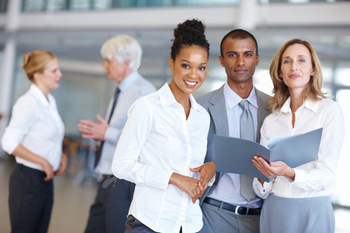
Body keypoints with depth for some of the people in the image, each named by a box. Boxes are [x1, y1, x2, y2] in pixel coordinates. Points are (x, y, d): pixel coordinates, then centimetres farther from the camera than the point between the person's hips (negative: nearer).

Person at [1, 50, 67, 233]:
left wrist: (61, 155, 6)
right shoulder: (29, 103, -15)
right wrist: (43, 161, -17)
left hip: (45, 181, 8)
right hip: (28, 181, -8)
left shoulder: (50, 101, 12)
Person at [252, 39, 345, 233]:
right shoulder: (270, 121, 6)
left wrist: (289, 173, -28)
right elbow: (263, 191, 7)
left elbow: (326, 175, -12)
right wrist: (262, 178, -15)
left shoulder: (330, 110, -6)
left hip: (313, 211, -3)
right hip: (274, 210, 4)